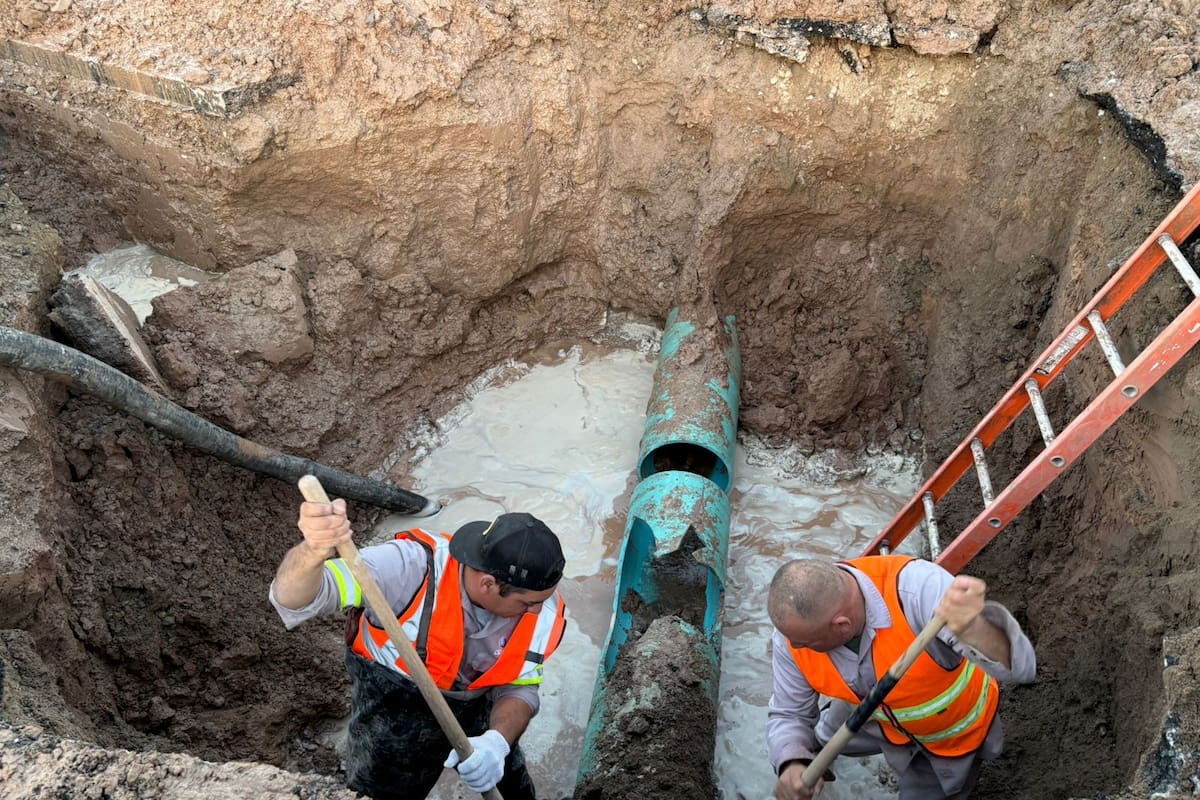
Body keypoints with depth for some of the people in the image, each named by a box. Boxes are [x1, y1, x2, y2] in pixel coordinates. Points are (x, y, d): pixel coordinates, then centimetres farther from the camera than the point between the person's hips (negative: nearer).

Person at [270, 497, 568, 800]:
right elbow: (291, 599, -45)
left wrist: (497, 742, -33)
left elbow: (518, 689, -11)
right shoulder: (410, 567, -38)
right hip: (391, 705, -3)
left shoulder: (544, 613, -25)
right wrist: (314, 551, -69)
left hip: (475, 704, 4)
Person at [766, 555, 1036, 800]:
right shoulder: (794, 629, -31)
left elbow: (1019, 667, -53)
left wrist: (972, 628, -76)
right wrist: (792, 765, -39)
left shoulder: (917, 588, -47)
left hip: (951, 731, -3)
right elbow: (790, 714, -17)